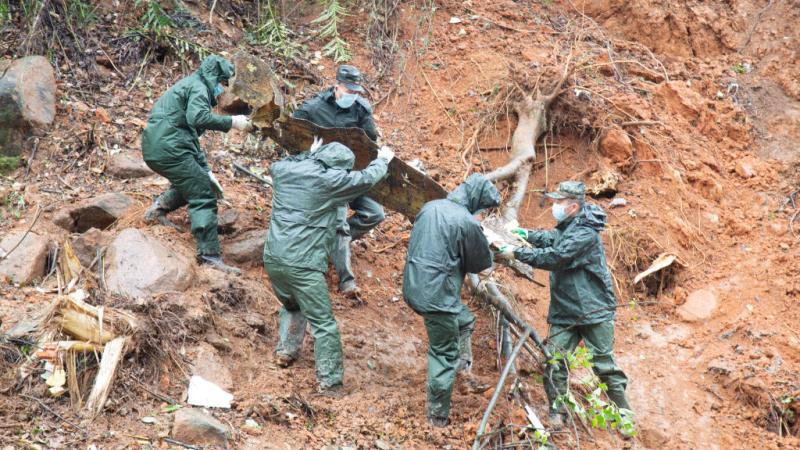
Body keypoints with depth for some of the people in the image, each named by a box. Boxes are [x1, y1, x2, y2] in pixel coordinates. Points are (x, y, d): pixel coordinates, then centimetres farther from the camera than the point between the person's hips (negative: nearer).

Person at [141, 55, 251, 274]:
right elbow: (198, 117, -24)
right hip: (169, 148, -9)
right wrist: (231, 122, -17)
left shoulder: (186, 87, 29)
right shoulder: (198, 87, -2)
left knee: (196, 181, 27)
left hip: (154, 149, 9)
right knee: (203, 197, -8)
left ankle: (159, 208, 15)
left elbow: (192, 137, 29)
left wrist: (206, 172, 24)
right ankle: (209, 256, -14)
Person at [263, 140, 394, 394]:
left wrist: (310, 154, 42)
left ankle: (285, 351, 33)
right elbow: (367, 179, 5)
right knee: (324, 324, 2)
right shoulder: (330, 179, -9)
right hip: (303, 264, -6)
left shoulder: (282, 169, 6)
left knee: (291, 306, 33)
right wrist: (383, 160, 25)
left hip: (273, 257, 6)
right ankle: (330, 383, 3)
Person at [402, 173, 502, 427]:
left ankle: (464, 370, 27)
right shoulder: (467, 222, -17)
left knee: (465, 321, 28)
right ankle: (437, 417, 12)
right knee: (444, 354, 5)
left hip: (415, 286, 8)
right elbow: (482, 262, -3)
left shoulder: (431, 207, 5)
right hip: (438, 295, -8)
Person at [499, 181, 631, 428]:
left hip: (593, 311, -8)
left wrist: (518, 253, -22)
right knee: (554, 362, 0)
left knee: (604, 364, 0)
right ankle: (557, 413, 10)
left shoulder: (586, 233, -20)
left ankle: (624, 415, 13)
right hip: (563, 311, 8)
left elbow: (555, 257, -27)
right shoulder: (565, 227, 9)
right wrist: (528, 234, 8)